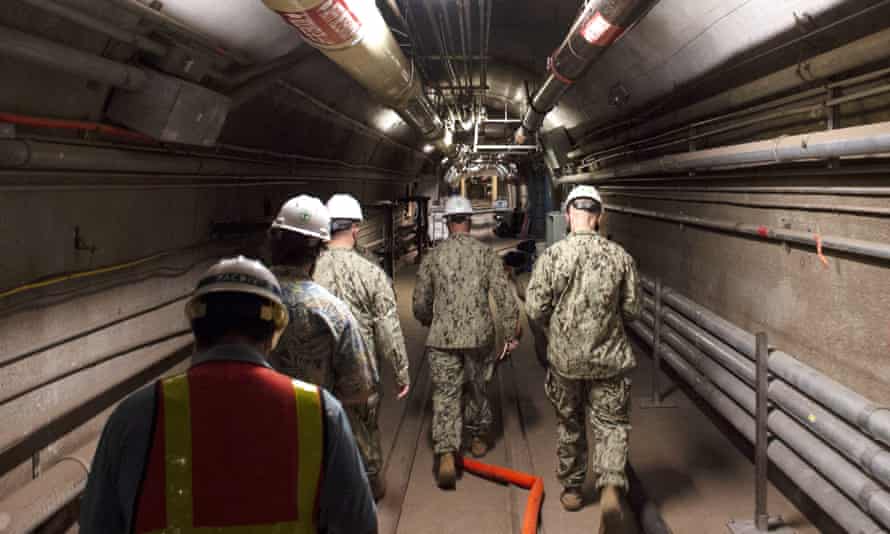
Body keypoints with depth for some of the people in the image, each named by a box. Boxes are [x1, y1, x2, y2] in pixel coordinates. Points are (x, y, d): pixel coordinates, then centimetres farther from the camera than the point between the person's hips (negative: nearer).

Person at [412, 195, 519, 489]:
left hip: (442, 337, -1)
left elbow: (420, 302, 5)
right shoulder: (486, 254, -1)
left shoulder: (433, 256, 0)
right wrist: (511, 334, 1)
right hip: (479, 335, 1)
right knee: (476, 387, 21)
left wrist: (429, 323, 25)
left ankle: (446, 455, -13)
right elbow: (504, 296, -5)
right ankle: (478, 437, 38)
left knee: (445, 395, 0)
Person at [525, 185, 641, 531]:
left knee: (569, 426, 18)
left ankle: (571, 490, 32)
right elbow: (632, 310, 0)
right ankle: (611, 487, -11)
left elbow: (535, 310, -10)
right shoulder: (619, 257, -7)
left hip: (564, 359, 0)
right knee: (612, 426, 9)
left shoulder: (552, 256, -12)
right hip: (609, 359, 0)